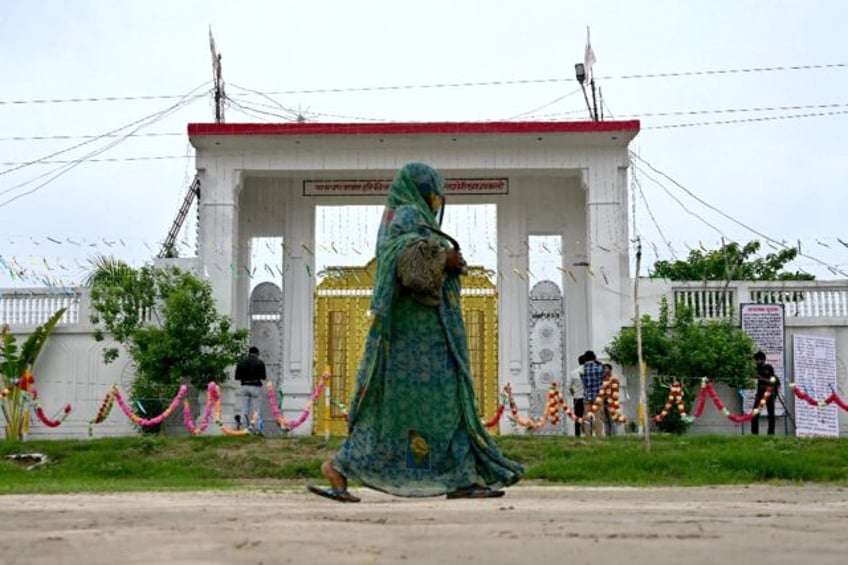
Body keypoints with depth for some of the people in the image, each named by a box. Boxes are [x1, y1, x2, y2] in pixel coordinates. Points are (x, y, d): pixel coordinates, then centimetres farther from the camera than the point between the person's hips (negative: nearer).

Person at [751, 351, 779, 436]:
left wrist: (762, 378, -20)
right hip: (760, 393, 4)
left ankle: (771, 433, 6)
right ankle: (754, 433, -1)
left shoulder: (769, 368, -5)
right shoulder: (758, 368, 7)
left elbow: (772, 381, -10)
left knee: (771, 414, 2)